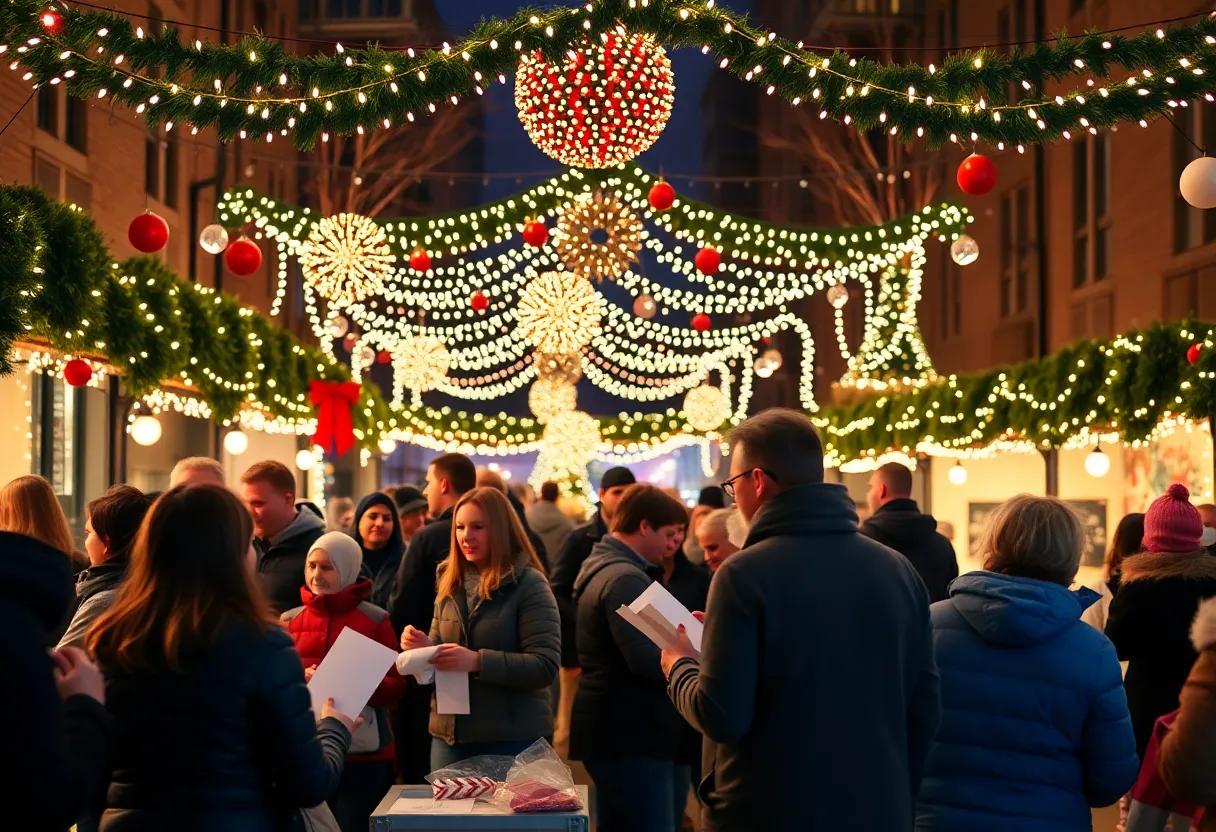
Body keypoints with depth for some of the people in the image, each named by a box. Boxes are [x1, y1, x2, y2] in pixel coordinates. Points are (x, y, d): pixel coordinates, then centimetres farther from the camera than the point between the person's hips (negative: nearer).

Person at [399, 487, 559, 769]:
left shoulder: (529, 584, -9)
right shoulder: (450, 583, 9)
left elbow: (546, 666, -16)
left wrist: (478, 661, -25)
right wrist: (425, 647, -7)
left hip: (512, 738, -5)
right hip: (450, 735, 5)